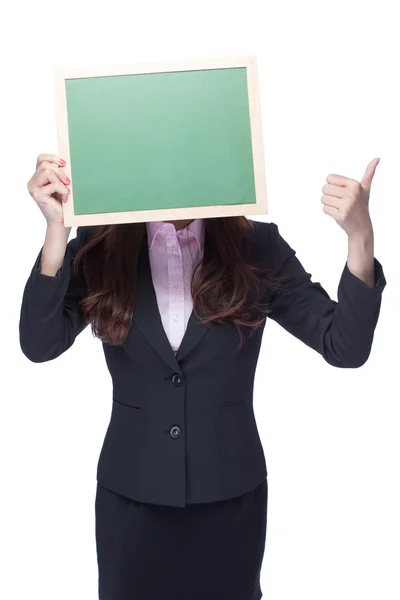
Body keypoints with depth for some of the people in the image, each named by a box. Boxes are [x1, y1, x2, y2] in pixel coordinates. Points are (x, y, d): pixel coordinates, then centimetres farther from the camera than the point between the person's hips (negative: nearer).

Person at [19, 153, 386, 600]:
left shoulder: (257, 248, -8)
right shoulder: (100, 249, -7)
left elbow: (345, 347, -13)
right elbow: (40, 345, -17)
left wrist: (361, 237, -26)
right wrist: (56, 228, -27)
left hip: (231, 494, 0)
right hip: (132, 493, 0)